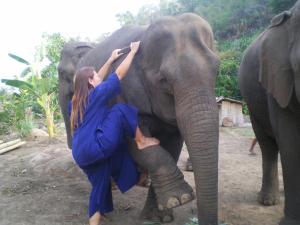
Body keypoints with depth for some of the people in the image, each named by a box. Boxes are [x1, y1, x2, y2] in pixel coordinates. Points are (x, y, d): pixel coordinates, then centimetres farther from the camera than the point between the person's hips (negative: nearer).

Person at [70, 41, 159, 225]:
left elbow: (97, 82, 32)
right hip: (96, 146, -9)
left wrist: (111, 60, 37)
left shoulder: (78, 99, 19)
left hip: (82, 153, 9)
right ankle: (142, 142, 5)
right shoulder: (98, 94, -2)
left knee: (100, 185, 19)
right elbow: (120, 74, 2)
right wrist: (133, 51, 13)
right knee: (120, 110, -5)